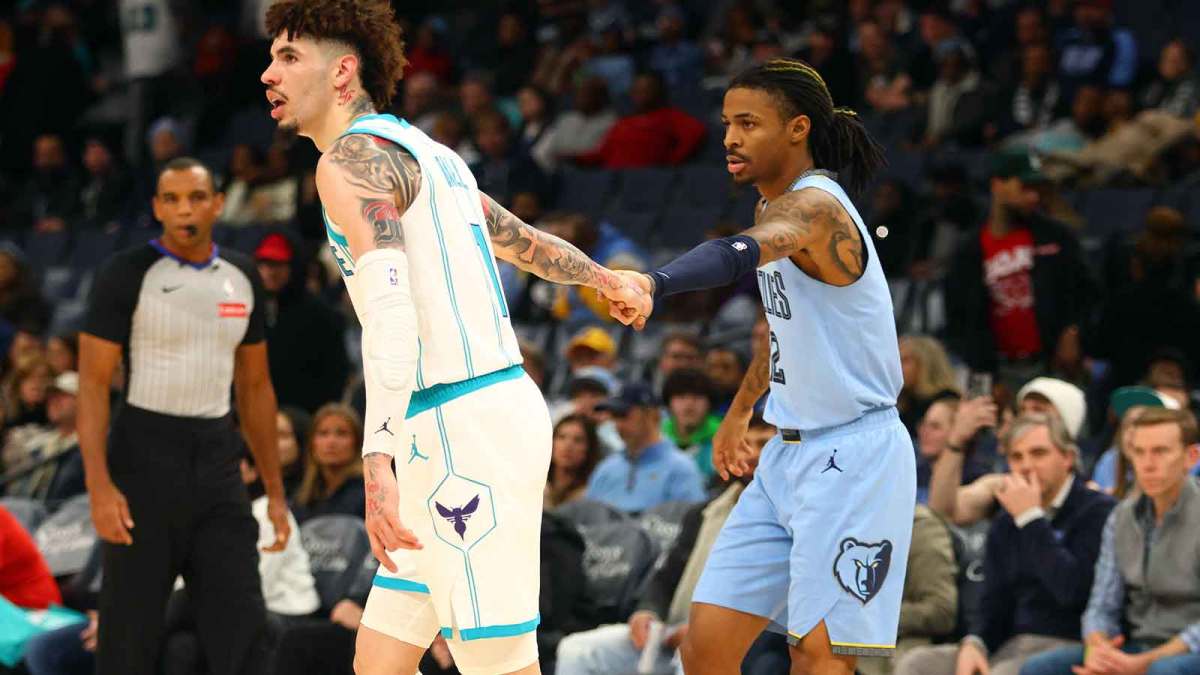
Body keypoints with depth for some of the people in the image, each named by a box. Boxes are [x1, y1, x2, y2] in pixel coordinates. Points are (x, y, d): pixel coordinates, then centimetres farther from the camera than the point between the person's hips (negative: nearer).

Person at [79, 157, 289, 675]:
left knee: (242, 625, -2)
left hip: (217, 456, 5)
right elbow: (93, 383, -9)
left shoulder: (241, 277, 10)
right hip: (145, 455, -5)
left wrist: (274, 490, 13)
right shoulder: (127, 273, -6)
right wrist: (99, 485, -20)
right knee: (130, 631, -1)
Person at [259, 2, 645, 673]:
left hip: (465, 426, -10)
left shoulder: (352, 158, -10)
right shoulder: (429, 155, 19)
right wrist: (610, 281, 54)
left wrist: (378, 461, -34)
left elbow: (391, 309, -24)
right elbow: (529, 244, 33)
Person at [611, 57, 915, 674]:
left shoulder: (814, 206, -19)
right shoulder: (778, 208, 12)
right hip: (790, 454, 9)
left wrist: (655, 283, -61)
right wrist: (740, 410, 39)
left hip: (852, 456, -9)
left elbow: (740, 254, -42)